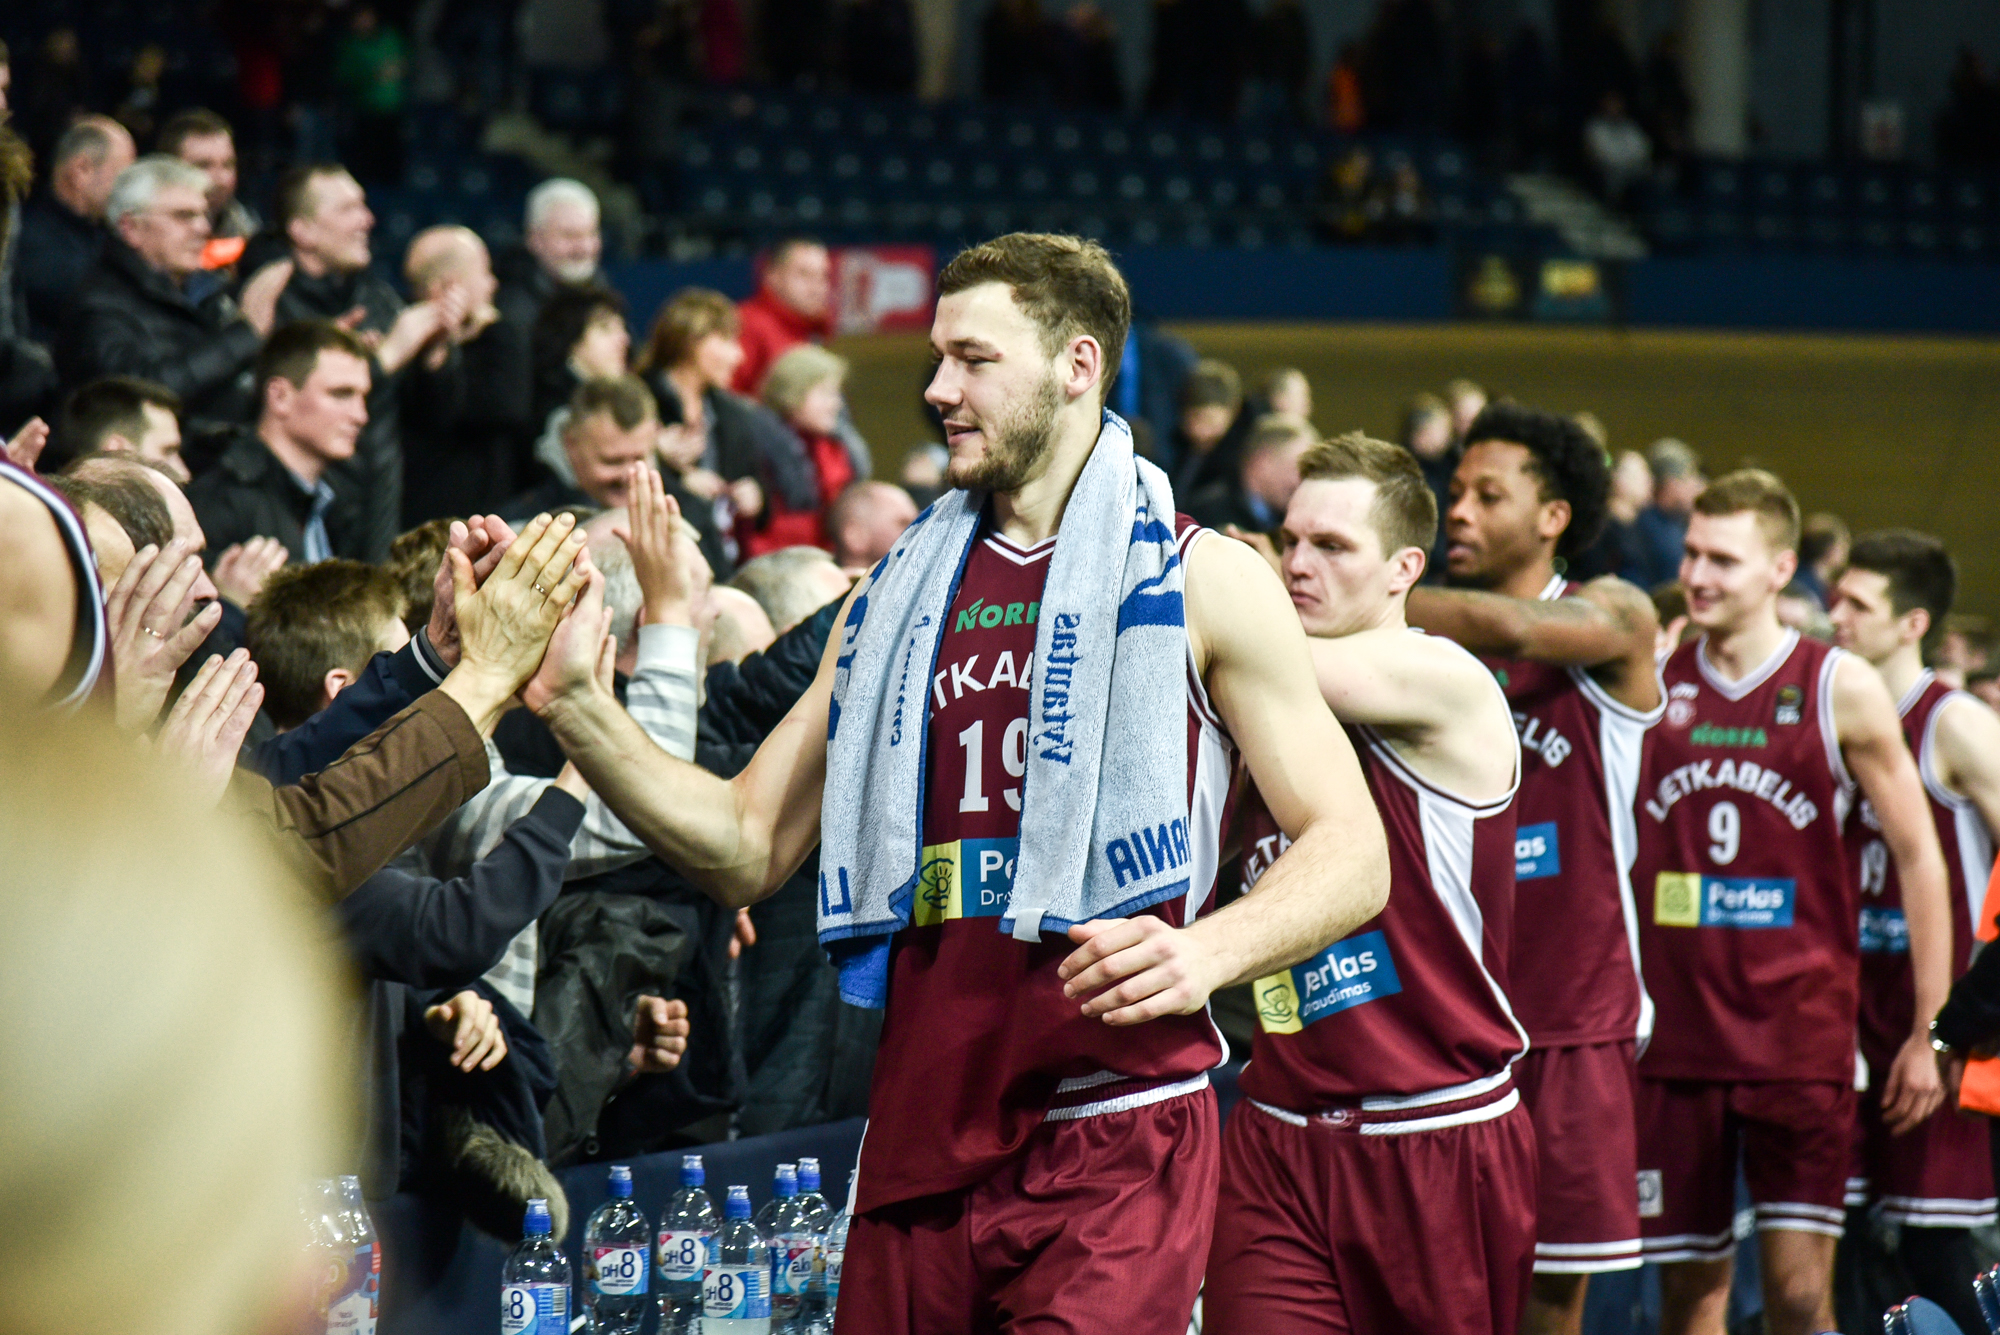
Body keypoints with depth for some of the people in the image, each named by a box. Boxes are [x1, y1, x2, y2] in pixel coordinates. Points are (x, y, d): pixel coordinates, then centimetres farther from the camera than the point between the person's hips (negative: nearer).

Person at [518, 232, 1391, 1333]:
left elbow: (1351, 855, -1)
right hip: (921, 1140, 5)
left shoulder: (1199, 583, 3)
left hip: (1115, 1143, -5)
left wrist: (1207, 951, -20)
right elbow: (746, 850, 15)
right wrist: (577, 709, 1)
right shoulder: (898, 600, 17)